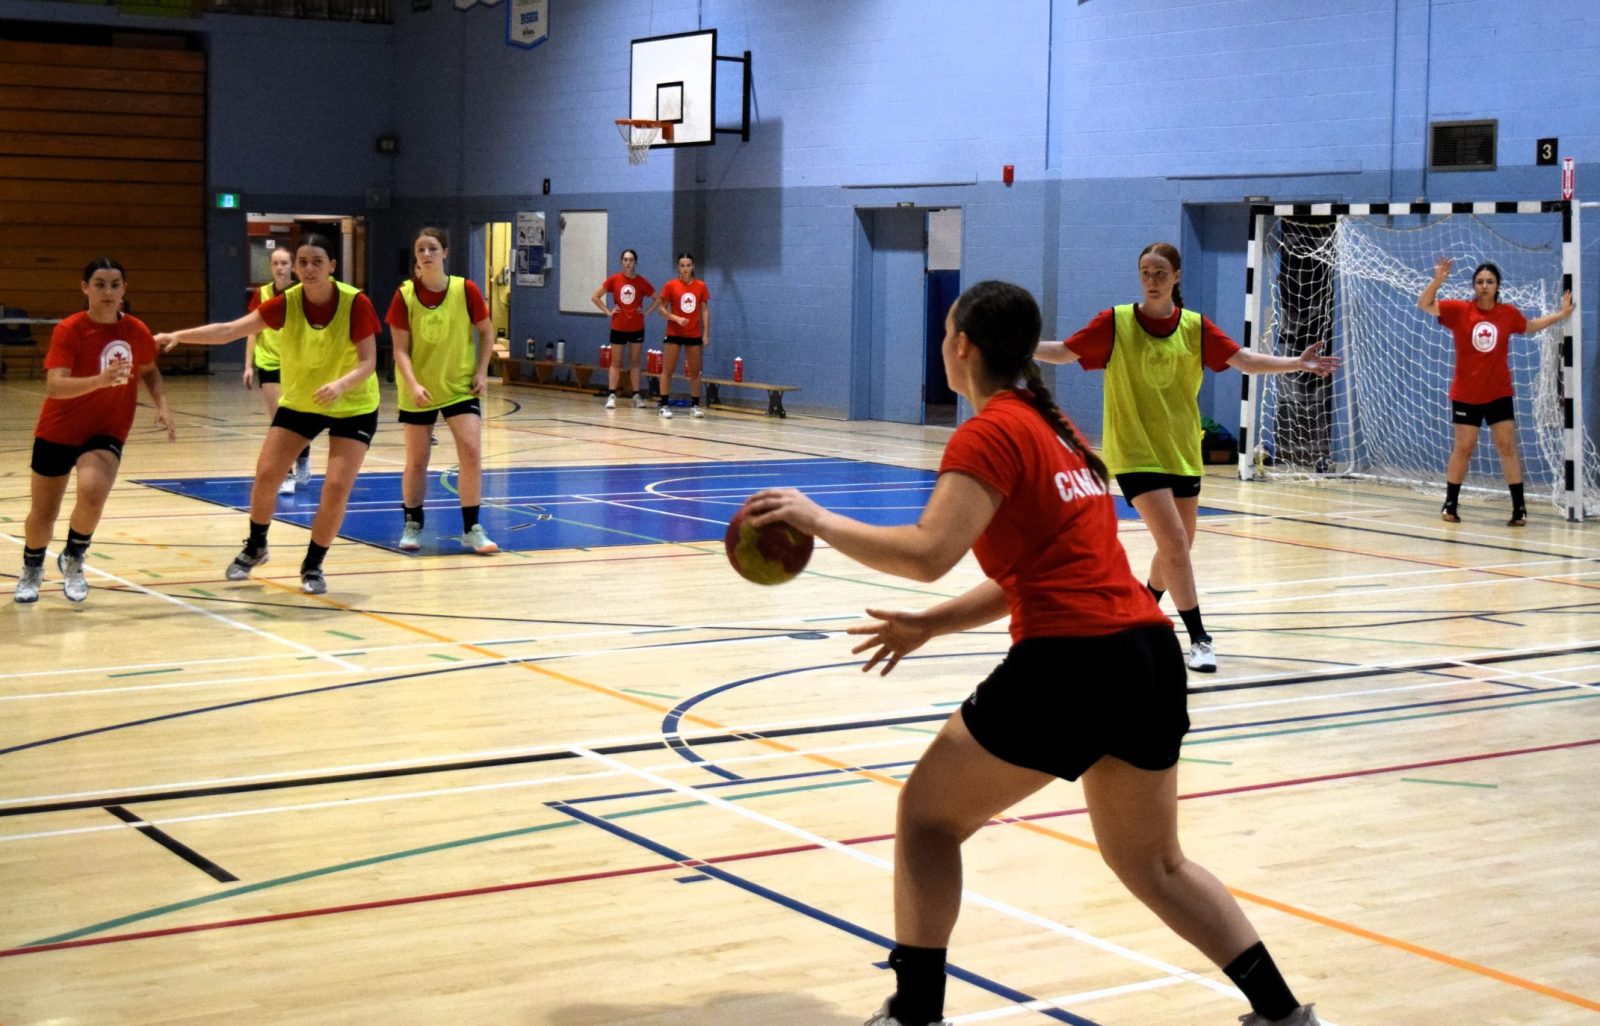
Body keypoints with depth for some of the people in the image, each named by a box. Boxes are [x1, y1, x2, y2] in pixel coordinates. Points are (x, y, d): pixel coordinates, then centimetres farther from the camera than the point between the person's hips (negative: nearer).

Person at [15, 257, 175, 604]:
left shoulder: (137, 331, -8)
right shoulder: (68, 330, -18)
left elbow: (149, 371, 14)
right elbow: (54, 386, -31)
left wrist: (162, 405, -3)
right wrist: (100, 379, -47)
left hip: (106, 432, 1)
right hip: (57, 432, -1)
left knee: (92, 493, -29)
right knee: (42, 516, 11)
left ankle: (73, 560, 1)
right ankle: (31, 571, 45)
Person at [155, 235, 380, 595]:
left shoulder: (356, 303, -23)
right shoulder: (286, 303, -17)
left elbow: (368, 362, -22)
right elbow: (229, 330, -25)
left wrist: (341, 384, -43)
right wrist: (179, 336, -38)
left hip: (353, 407, -2)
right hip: (298, 403, 2)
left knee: (337, 487, -13)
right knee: (266, 474, -6)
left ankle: (313, 566, 8)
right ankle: (255, 547, 22)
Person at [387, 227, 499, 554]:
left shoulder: (465, 290, -9)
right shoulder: (405, 295, -11)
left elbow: (486, 331, 4)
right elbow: (400, 349, -10)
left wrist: (481, 372, -4)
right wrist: (413, 385, -24)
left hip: (461, 386, 0)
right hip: (418, 391, 0)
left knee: (471, 451, -12)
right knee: (416, 461, 7)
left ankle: (471, 529, -2)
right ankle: (412, 525, 27)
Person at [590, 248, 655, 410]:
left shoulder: (642, 281, -3)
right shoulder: (614, 280, -4)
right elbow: (595, 297, 2)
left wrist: (646, 311, -4)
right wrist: (608, 311, -5)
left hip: (637, 328, 1)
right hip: (618, 327, 0)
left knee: (636, 362, 7)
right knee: (616, 363, 2)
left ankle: (637, 395, 11)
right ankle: (612, 396, 2)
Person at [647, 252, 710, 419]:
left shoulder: (701, 286, 1)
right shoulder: (671, 286, -5)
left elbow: (705, 311, 4)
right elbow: (661, 308, -3)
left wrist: (706, 334, -1)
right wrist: (676, 318, -19)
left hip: (694, 335, 2)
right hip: (674, 333, -2)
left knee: (695, 371, 6)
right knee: (668, 369, -2)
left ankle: (695, 405, 13)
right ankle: (664, 405, 1)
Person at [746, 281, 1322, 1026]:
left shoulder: (992, 433, -6)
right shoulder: (1057, 429, 20)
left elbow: (927, 553, -20)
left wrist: (818, 521, -8)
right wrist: (929, 626, 19)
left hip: (1072, 662, -8)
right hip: (1152, 654, 8)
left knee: (926, 815, 9)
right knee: (1153, 863, 23)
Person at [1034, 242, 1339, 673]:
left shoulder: (1195, 327, 0)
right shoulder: (1116, 322, -7)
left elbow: (1245, 360, -6)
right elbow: (1064, 352, -5)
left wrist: (1297, 363, -19)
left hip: (1183, 454, 5)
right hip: (1136, 452, -4)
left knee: (1177, 548, 13)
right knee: (1174, 542, -16)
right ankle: (1199, 638, -7)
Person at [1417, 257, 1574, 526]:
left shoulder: (1508, 313, -1)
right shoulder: (1459, 310, -8)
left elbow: (1530, 327, 20)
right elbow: (1424, 305, -13)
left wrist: (1561, 313, 15)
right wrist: (1438, 279, -27)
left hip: (1499, 394, 1)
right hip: (1465, 395, -1)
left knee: (1507, 447, 0)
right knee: (1463, 448, 5)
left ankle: (1519, 508, 3)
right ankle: (1450, 504, 19)